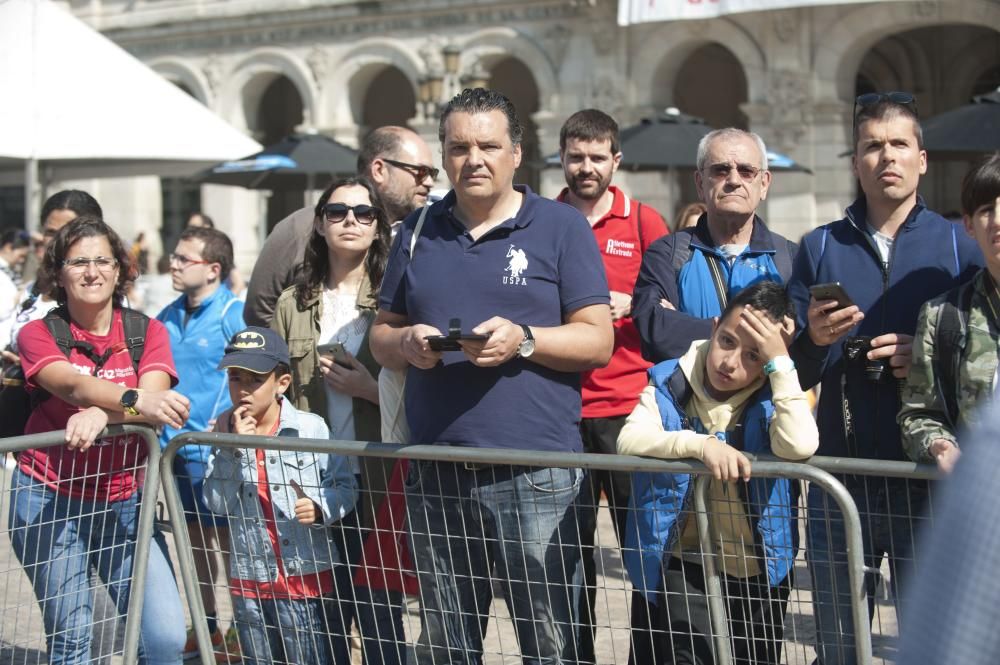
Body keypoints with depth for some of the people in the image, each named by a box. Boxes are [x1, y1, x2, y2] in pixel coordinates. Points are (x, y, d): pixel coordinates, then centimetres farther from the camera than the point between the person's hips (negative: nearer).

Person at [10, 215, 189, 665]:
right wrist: (136, 401, -42)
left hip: (126, 502, 1)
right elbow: (74, 386, -22)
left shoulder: (148, 332, 5)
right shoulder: (37, 334, -1)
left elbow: (153, 407, -13)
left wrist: (101, 414, -34)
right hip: (50, 501, -1)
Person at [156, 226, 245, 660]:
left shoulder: (234, 314, -13)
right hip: (177, 444, 7)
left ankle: (240, 632, 13)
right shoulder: (169, 317, 8)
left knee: (227, 538, 2)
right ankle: (205, 627, 30)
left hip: (215, 448, -7)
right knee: (196, 536, 17)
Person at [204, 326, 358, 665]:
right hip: (249, 584, 4)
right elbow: (217, 502, -7)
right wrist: (233, 447, -16)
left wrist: (321, 506, -25)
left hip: (308, 577, -3)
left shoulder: (311, 427, -6)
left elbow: (345, 487, -5)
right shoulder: (226, 431, 2)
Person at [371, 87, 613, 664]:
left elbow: (598, 341, -2)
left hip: (536, 473, -4)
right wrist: (405, 343, -6)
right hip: (436, 475, 4)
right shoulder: (418, 232, 14)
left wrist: (522, 340, -18)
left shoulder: (561, 227, 2)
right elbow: (380, 335, 17)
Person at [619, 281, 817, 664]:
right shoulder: (671, 382, -6)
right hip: (687, 564, -1)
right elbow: (628, 441, -20)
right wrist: (701, 444, -33)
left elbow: (799, 447, -27)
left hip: (759, 570, 1)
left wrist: (780, 362, -23)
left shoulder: (772, 397, -6)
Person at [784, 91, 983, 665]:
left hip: (929, 483, -1)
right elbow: (795, 374, 6)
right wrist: (814, 339, -14)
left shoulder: (957, 245, 4)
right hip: (840, 480, 1)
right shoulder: (820, 247, 7)